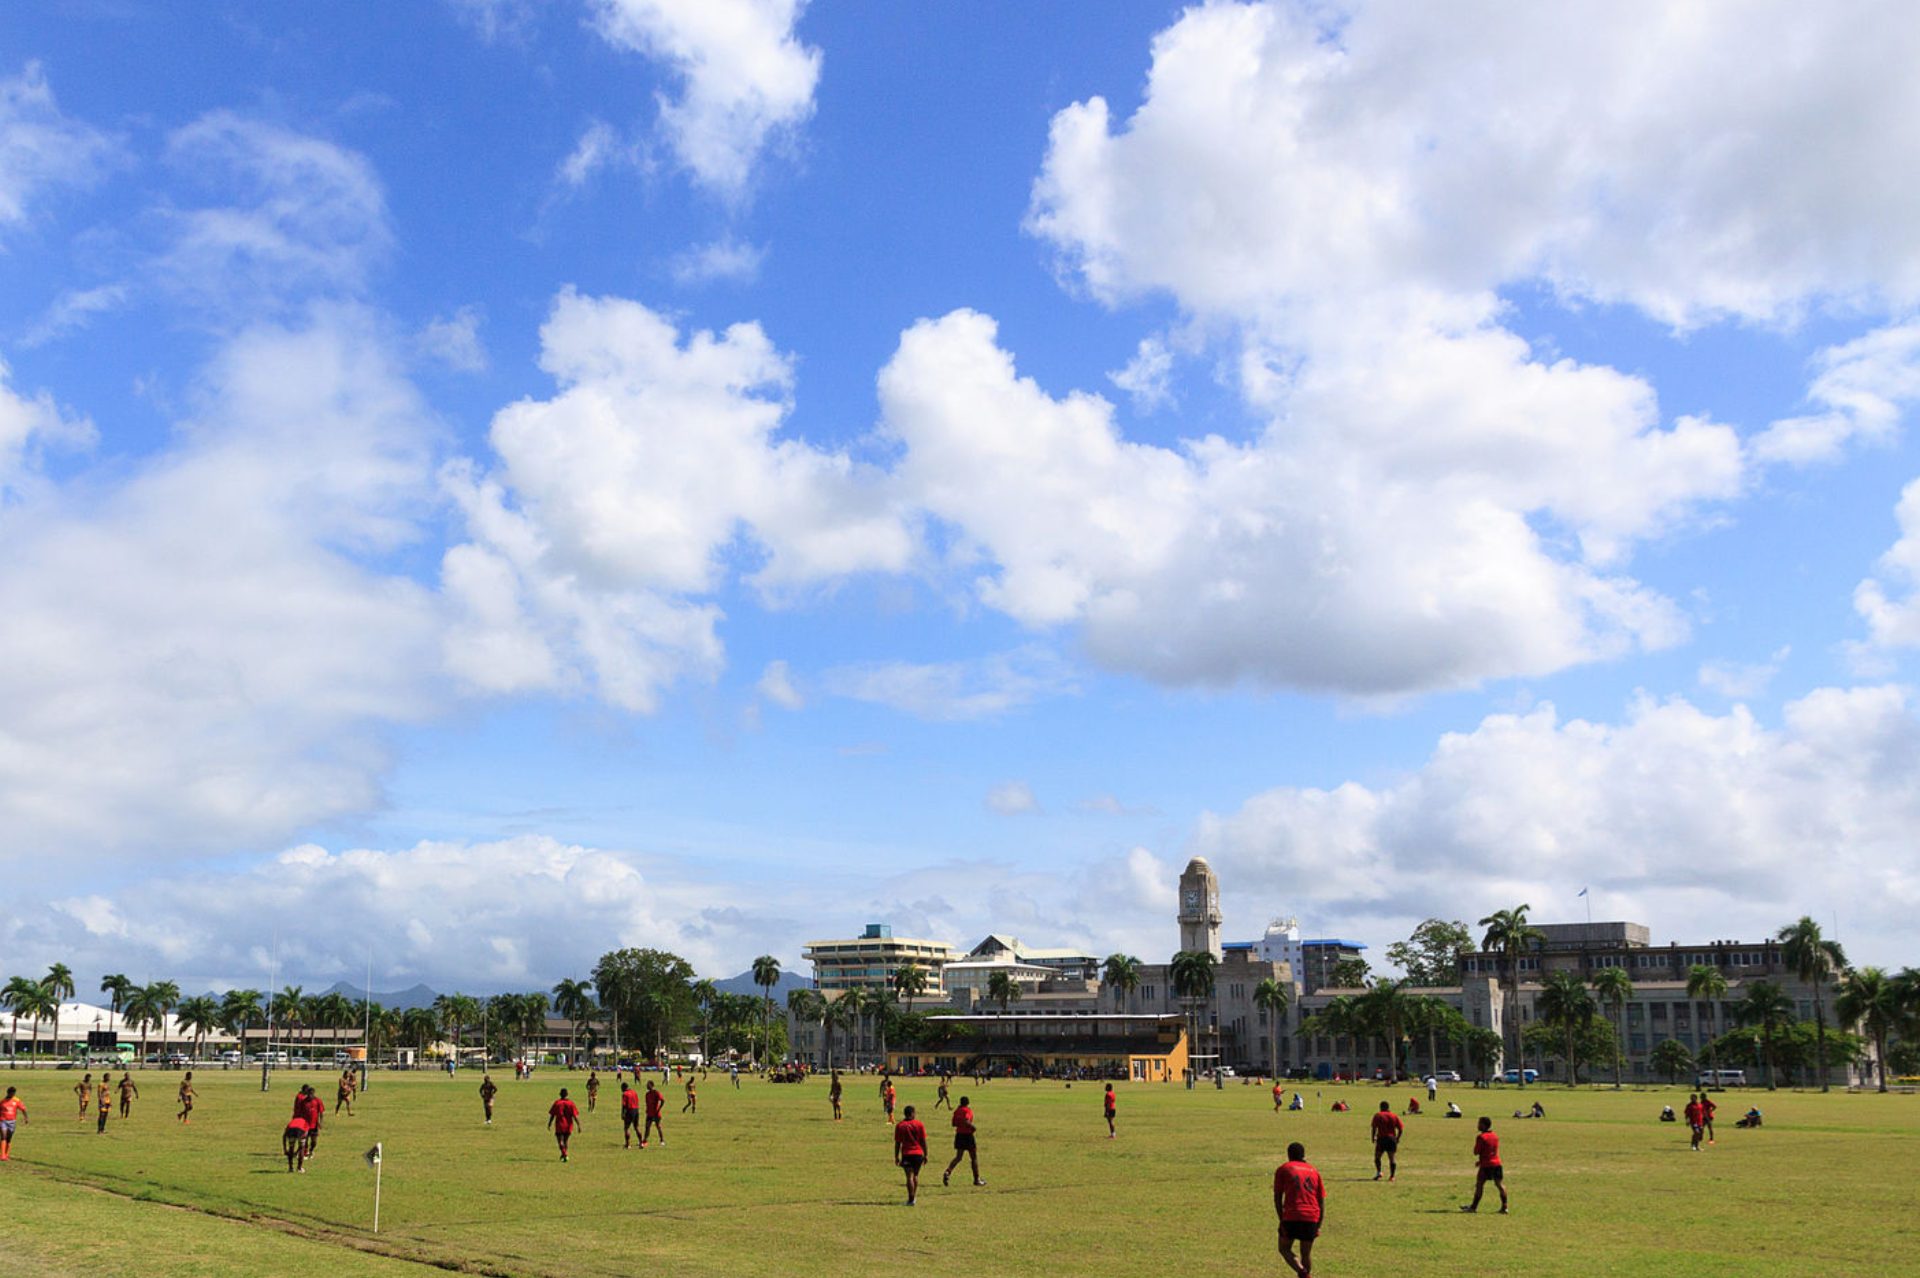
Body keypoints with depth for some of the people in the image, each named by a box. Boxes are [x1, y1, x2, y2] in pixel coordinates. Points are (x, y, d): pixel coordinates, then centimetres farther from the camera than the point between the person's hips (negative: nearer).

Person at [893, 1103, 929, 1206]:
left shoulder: (899, 1125, 1)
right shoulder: (919, 1124, 1)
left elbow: (897, 1143, 2)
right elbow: (923, 1141, 1)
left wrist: (896, 1157, 8)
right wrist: (925, 1155, 8)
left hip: (906, 1154, -1)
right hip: (918, 1153, 1)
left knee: (910, 1177, -3)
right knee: (915, 1175, 18)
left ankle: (911, 1199, -8)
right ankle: (914, 1196, 19)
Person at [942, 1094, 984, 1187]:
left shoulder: (957, 1111, 7)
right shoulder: (968, 1110, -13)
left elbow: (954, 1123, 13)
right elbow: (966, 1121, -28)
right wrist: (973, 1127, -13)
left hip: (959, 1135, 6)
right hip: (967, 1135, -6)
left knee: (958, 1157, 10)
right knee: (974, 1157, 8)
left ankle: (947, 1172, -13)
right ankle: (977, 1179, 12)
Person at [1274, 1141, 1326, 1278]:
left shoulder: (1283, 1169, 10)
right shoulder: (1314, 1170, 19)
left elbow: (1277, 1197, 1)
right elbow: (1322, 1200, 14)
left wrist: (1282, 1220, 0)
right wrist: (1319, 1225, 14)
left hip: (1291, 1216, -3)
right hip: (1312, 1218, 3)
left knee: (1284, 1248, 13)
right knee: (1306, 1253, 20)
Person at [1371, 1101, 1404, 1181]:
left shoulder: (1378, 1116, 0)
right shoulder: (1394, 1116, 7)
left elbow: (1374, 1128, -7)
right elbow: (1400, 1128, 2)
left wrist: (1373, 1138, 2)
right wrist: (1397, 1138, 12)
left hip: (1381, 1138, -2)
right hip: (1392, 1139, 2)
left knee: (1377, 1157, 10)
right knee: (1392, 1158, 7)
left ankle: (1378, 1172, -7)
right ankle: (1392, 1176, 4)